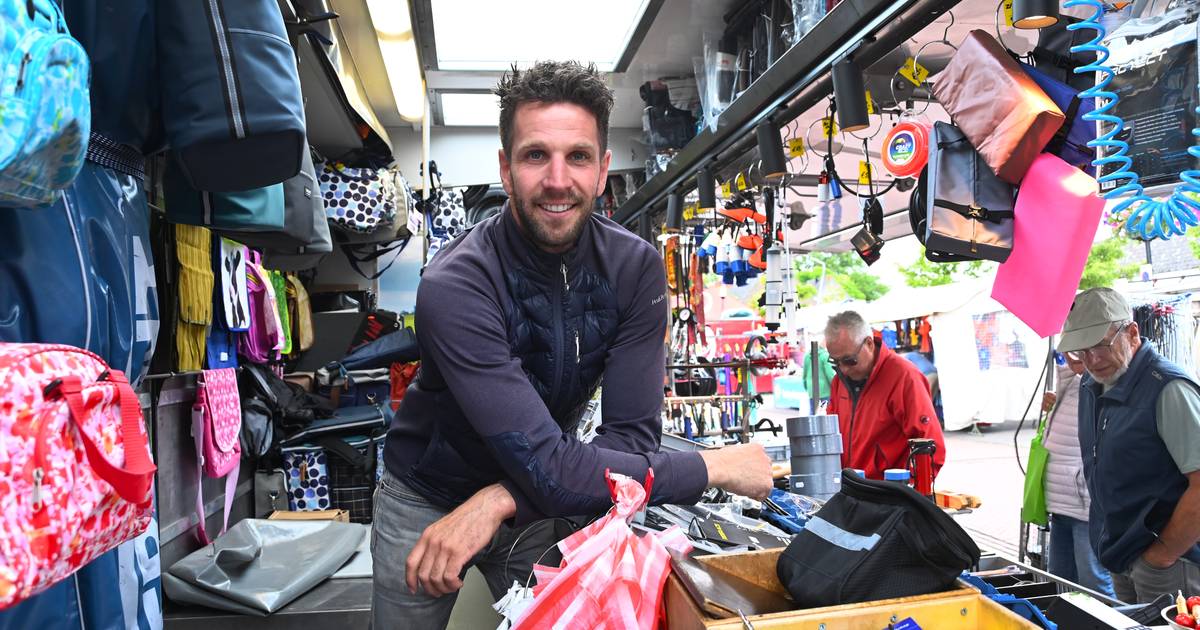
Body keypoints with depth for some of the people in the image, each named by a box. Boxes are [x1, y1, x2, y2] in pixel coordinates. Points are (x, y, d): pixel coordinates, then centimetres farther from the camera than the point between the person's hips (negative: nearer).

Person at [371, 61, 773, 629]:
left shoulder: (636, 268, -18)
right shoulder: (456, 285, -32)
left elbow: (632, 438, -19)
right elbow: (551, 472, -37)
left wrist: (501, 499, -32)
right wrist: (714, 467, -29)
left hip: (538, 510, 3)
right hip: (426, 499, -2)